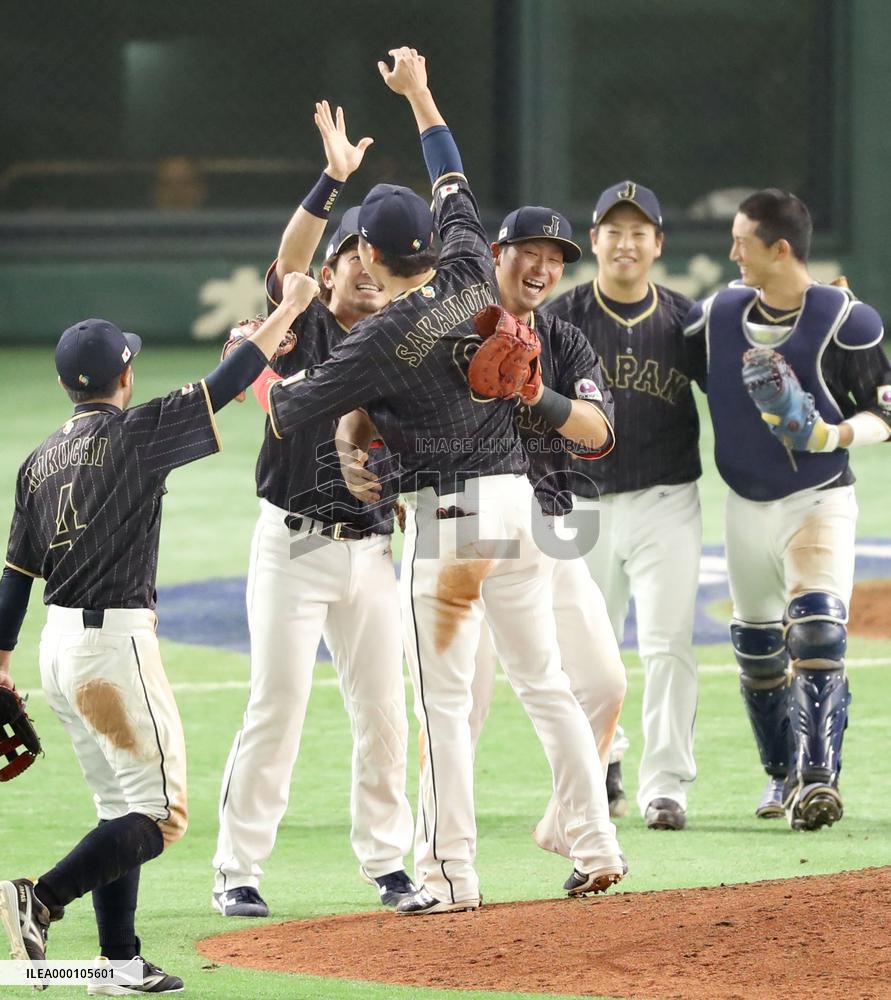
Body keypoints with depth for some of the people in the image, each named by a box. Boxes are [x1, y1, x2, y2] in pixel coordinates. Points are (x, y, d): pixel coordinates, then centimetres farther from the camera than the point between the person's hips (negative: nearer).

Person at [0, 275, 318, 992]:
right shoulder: (135, 435, -11)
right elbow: (227, 385, -7)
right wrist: (289, 309, 4)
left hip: (58, 646, 8)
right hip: (115, 639, -8)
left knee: (121, 810, 15)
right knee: (160, 814, -6)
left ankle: (121, 961, 12)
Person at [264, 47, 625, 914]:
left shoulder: (384, 338, -13)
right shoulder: (472, 277, 3)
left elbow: (287, 413, -7)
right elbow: (454, 186, 21)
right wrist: (418, 96, 32)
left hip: (448, 514, -7)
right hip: (515, 496, 7)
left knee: (442, 700, -3)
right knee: (542, 680, 13)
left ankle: (450, 875, -4)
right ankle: (596, 848, 12)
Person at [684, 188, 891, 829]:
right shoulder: (716, 316, 2)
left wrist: (838, 434, -28)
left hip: (819, 500, -5)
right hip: (747, 506, 5)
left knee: (817, 633, -21)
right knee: (757, 650, 12)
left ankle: (818, 779, -25)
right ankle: (784, 773, 29)